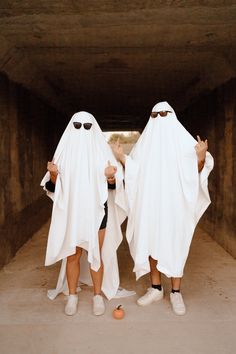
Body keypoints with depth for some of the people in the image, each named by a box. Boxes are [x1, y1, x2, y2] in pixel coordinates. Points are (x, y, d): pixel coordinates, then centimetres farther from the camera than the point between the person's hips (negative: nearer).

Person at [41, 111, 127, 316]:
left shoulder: (102, 150, -2)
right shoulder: (64, 150, 0)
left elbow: (113, 185, -2)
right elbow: (53, 187, 1)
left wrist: (110, 177, -24)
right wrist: (53, 175, -20)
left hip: (96, 212, -1)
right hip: (71, 212, 1)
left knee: (96, 255, 9)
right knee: (72, 255, 10)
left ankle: (98, 296, 26)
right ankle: (72, 296, 27)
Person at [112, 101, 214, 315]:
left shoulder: (183, 139, -1)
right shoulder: (146, 141, 9)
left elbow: (195, 171, -6)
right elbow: (136, 171, 10)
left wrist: (201, 157, -25)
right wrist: (121, 158, -4)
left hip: (174, 204, -3)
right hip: (149, 203, 4)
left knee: (174, 245, 3)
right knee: (150, 244, 10)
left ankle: (176, 292, 19)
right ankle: (156, 288, 26)